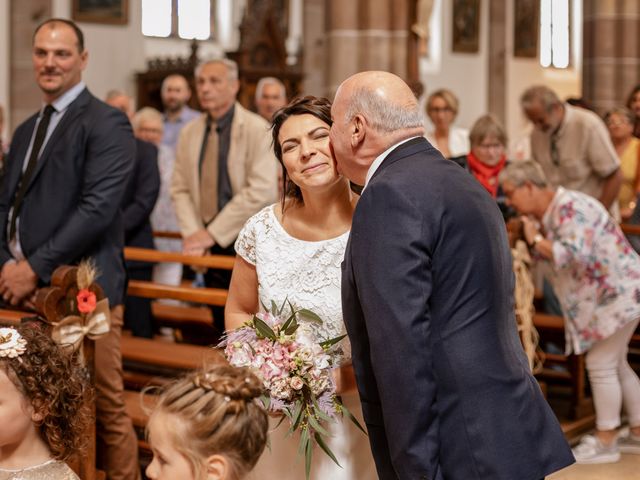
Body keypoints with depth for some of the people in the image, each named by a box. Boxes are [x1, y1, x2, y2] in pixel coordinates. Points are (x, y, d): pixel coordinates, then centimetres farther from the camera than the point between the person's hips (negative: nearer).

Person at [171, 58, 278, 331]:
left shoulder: (257, 129, -8)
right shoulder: (190, 133, 10)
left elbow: (262, 191, -17)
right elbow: (180, 189, 10)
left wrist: (213, 233, -16)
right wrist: (192, 234, -7)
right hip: (210, 243, 5)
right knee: (221, 323, 11)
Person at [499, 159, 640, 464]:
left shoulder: (569, 208, -23)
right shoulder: (545, 213, 7)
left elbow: (575, 254, -34)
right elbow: (549, 255, 8)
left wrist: (536, 239, -23)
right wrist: (526, 237, -7)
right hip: (605, 293, 10)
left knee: (601, 364, -5)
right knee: (615, 364, 16)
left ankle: (605, 441, 5)